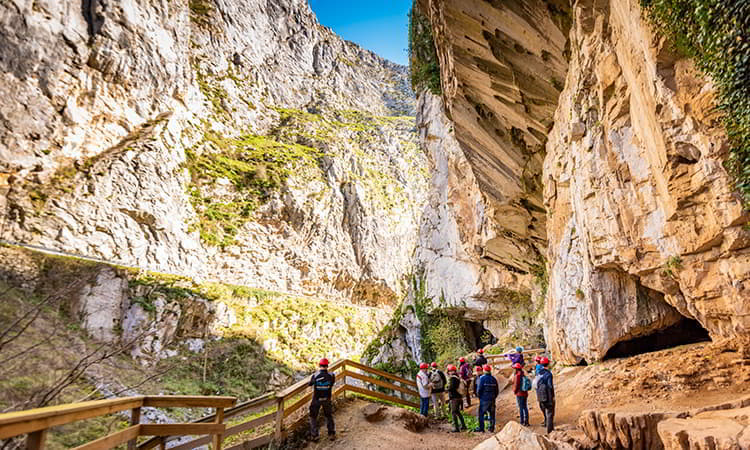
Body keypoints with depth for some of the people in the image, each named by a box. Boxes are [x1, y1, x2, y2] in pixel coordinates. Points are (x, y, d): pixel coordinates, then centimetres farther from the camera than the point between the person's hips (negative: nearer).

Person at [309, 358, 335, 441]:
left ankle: (314, 435, 17)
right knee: (329, 416, 21)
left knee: (313, 417, 17)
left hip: (316, 400, -1)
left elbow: (309, 384, -3)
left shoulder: (315, 375, -20)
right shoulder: (331, 376, -17)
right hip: (327, 400, 2)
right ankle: (332, 434, 20)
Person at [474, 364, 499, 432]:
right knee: (492, 414, 12)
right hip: (492, 399, 5)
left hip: (484, 399, -5)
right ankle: (492, 428, 15)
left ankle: (481, 428, 3)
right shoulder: (494, 379, 6)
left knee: (481, 413, 3)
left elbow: (479, 389, -13)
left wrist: (478, 396, 3)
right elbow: (497, 390, 10)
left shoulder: (482, 378, -10)